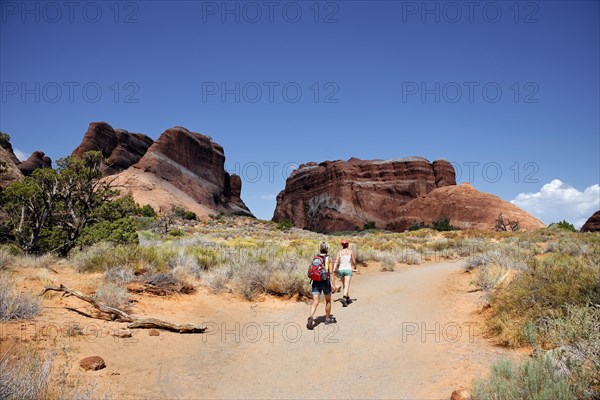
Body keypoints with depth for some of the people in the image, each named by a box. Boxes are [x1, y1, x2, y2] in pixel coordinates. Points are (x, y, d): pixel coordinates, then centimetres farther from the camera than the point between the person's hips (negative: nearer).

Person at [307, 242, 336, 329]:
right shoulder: (329, 258, -4)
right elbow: (331, 272, -11)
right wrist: (333, 283, -10)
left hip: (316, 282, 3)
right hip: (325, 281, -3)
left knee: (315, 302, -3)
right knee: (328, 300, 17)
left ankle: (311, 318, -25)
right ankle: (328, 319, 29)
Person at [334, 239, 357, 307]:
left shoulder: (339, 252, 5)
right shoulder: (351, 251, 2)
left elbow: (336, 261, -7)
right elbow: (354, 261, 6)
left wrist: (334, 269, -14)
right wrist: (355, 267, 26)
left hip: (340, 269, 3)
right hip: (348, 269, -3)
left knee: (344, 285, 20)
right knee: (347, 285, -10)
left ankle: (348, 298, 35)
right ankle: (344, 298, -32)